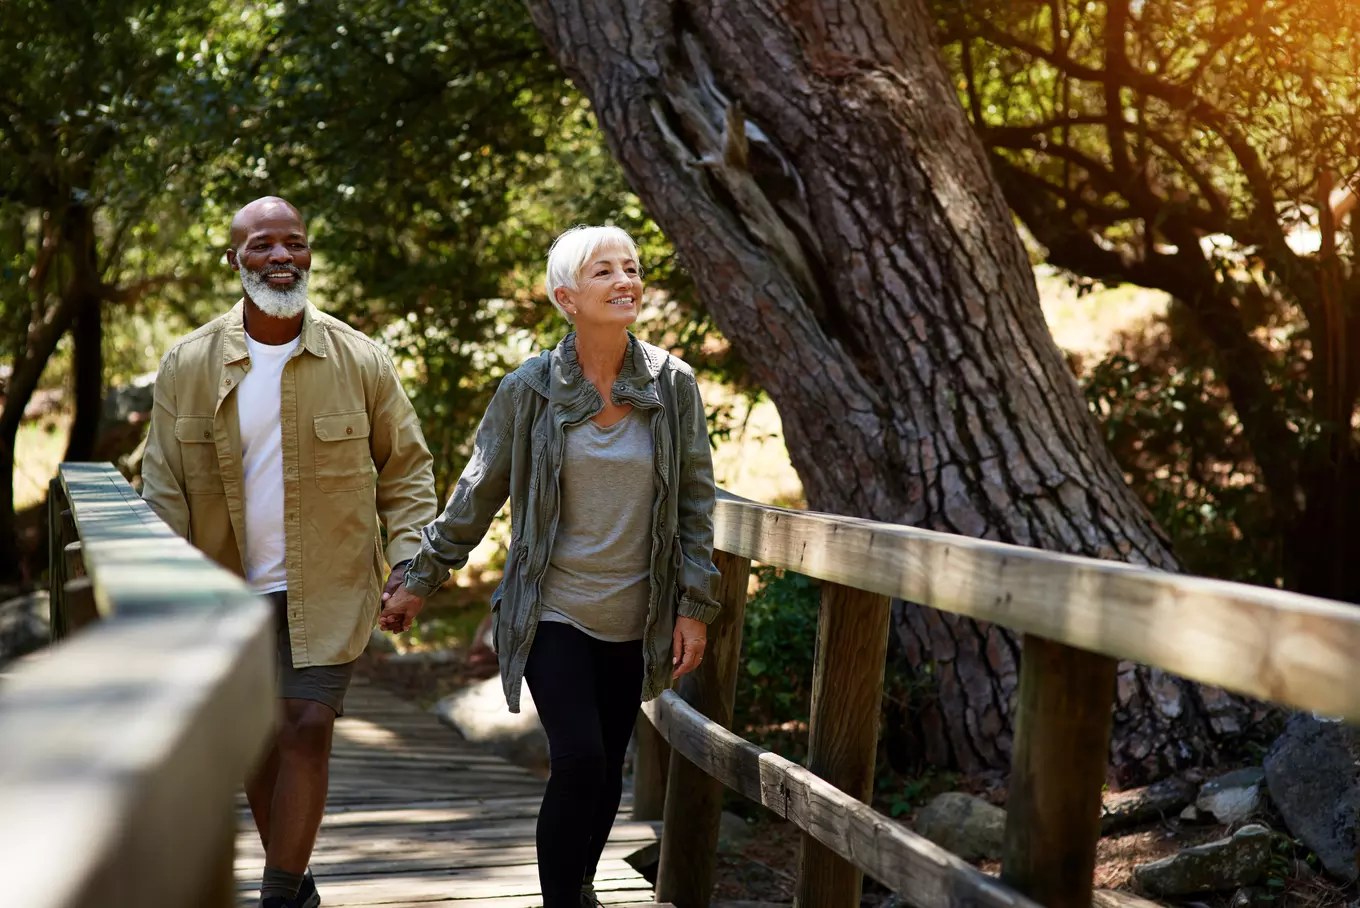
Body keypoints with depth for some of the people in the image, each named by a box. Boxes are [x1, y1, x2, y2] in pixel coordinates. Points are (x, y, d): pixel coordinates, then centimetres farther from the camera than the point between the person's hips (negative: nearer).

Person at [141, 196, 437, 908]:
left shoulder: (360, 361, -3)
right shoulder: (188, 366, -2)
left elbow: (406, 469, 7)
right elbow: (163, 489, 1)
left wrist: (408, 556, -5)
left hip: (328, 587, -2)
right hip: (227, 590, 2)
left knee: (307, 729, -11)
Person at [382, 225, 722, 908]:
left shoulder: (673, 385, 0)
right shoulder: (529, 390, -5)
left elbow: (694, 500, 5)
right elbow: (478, 493, 4)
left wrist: (695, 606, 1)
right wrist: (421, 581, 8)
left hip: (632, 620, 3)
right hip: (553, 613, -2)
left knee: (605, 772, 8)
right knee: (578, 759, -16)